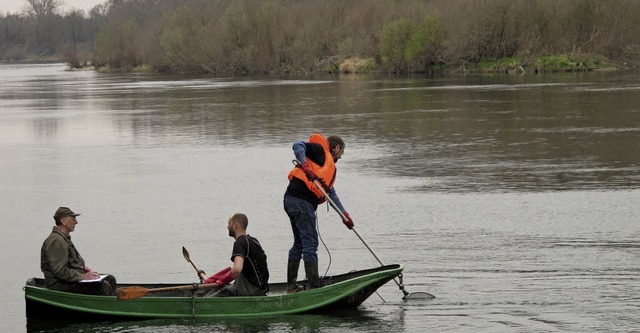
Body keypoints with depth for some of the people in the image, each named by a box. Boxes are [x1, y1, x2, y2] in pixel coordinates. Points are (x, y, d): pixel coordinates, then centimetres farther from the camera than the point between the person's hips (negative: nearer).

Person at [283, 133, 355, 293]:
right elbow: (298, 145, -16)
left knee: (299, 243, 17)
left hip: (292, 201, 10)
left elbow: (331, 192, 30)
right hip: (301, 200, -10)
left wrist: (345, 215, 27)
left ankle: (291, 286, 21)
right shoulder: (320, 151, 0)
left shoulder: (330, 166, 28)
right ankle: (314, 287, -9)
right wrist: (306, 167, -27)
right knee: (310, 242, -9)